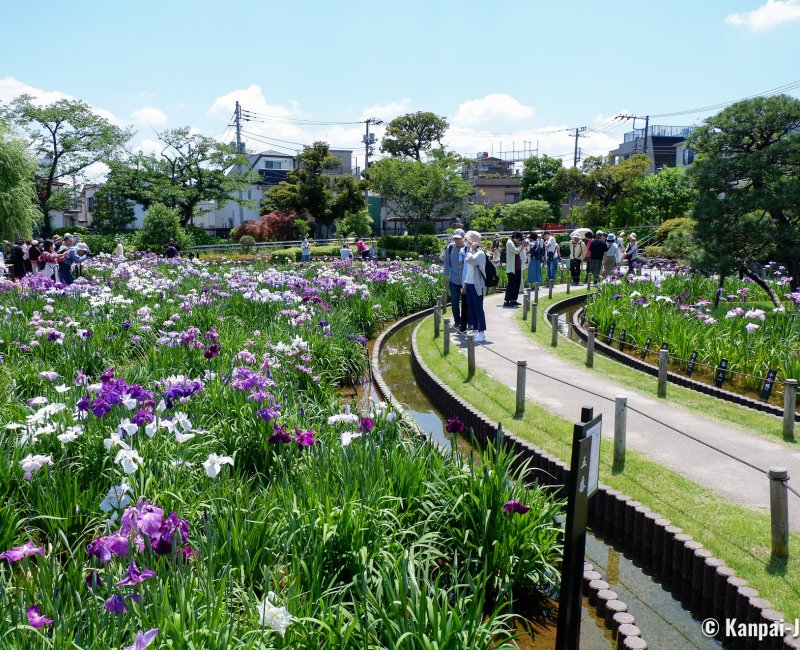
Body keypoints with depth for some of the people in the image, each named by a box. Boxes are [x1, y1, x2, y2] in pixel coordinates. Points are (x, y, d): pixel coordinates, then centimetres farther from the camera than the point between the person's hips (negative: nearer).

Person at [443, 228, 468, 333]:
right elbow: (446, 261, 10)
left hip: (465, 280, -2)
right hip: (453, 280, 2)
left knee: (465, 303, 7)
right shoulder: (450, 247, 1)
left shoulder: (467, 248, -9)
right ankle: (457, 322, 13)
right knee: (454, 302, -1)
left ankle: (463, 325, 18)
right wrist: (446, 275, 7)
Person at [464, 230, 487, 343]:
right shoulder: (470, 252, 13)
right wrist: (465, 282, 17)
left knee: (478, 309, -5)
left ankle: (481, 333, 0)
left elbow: (470, 260, -31)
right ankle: (475, 331, 16)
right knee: (471, 308, 10)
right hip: (469, 283, 8)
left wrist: (471, 249, -15)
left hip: (476, 285, -8)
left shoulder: (480, 253, -12)